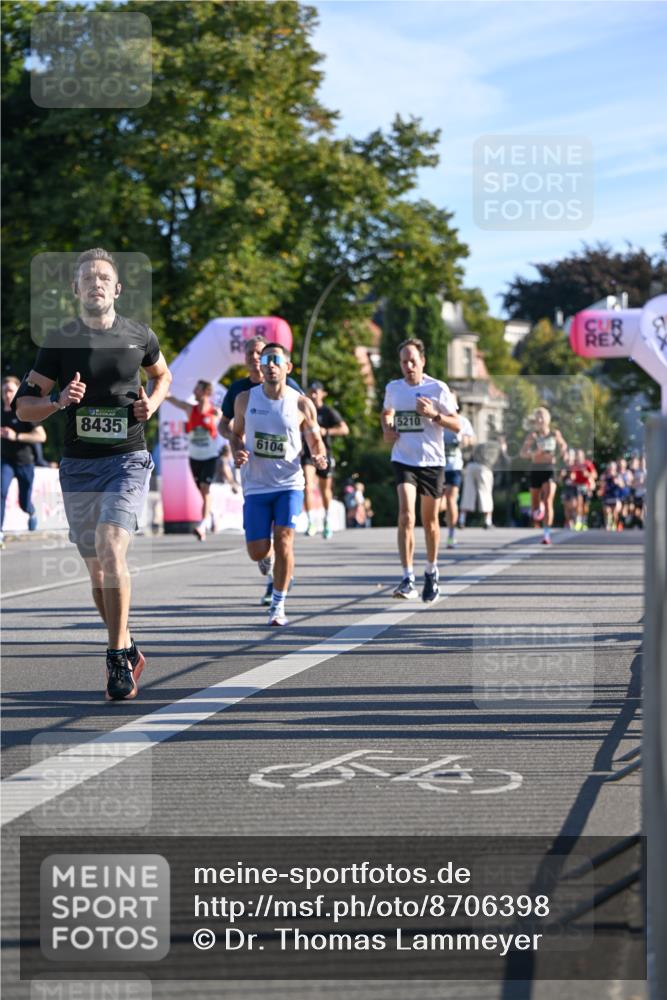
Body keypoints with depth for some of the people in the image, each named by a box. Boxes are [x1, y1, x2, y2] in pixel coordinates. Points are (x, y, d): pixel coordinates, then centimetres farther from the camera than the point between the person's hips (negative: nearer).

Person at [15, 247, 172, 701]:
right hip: (79, 465, 2)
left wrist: (152, 403, 2)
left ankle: (118, 658, -16)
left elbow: (163, 375, 23)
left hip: (127, 460, -2)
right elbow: (24, 405, 5)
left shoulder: (139, 336, 2)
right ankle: (128, 651, 28)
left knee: (111, 549, -21)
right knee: (97, 568, 9)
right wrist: (58, 400, -16)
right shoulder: (60, 341, 1)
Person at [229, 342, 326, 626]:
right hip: (255, 485, 2)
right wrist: (237, 453, -7)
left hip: (289, 483, -1)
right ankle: (268, 556, 38)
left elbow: (315, 439, 7)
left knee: (284, 541, -13)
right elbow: (236, 433, 15)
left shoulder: (301, 405, -4)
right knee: (257, 552, -1)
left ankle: (278, 605, 2)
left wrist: (320, 456, -15)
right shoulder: (245, 399, 1)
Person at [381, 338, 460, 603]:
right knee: (406, 516, -17)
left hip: (432, 461, -1)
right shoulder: (393, 388, 4)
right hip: (403, 460, 1)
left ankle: (431, 573, 32)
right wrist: (387, 430, 4)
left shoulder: (438, 389, -6)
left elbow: (457, 424, -4)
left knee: (430, 520, 11)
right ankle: (408, 578, -20)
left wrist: (434, 414, -20)